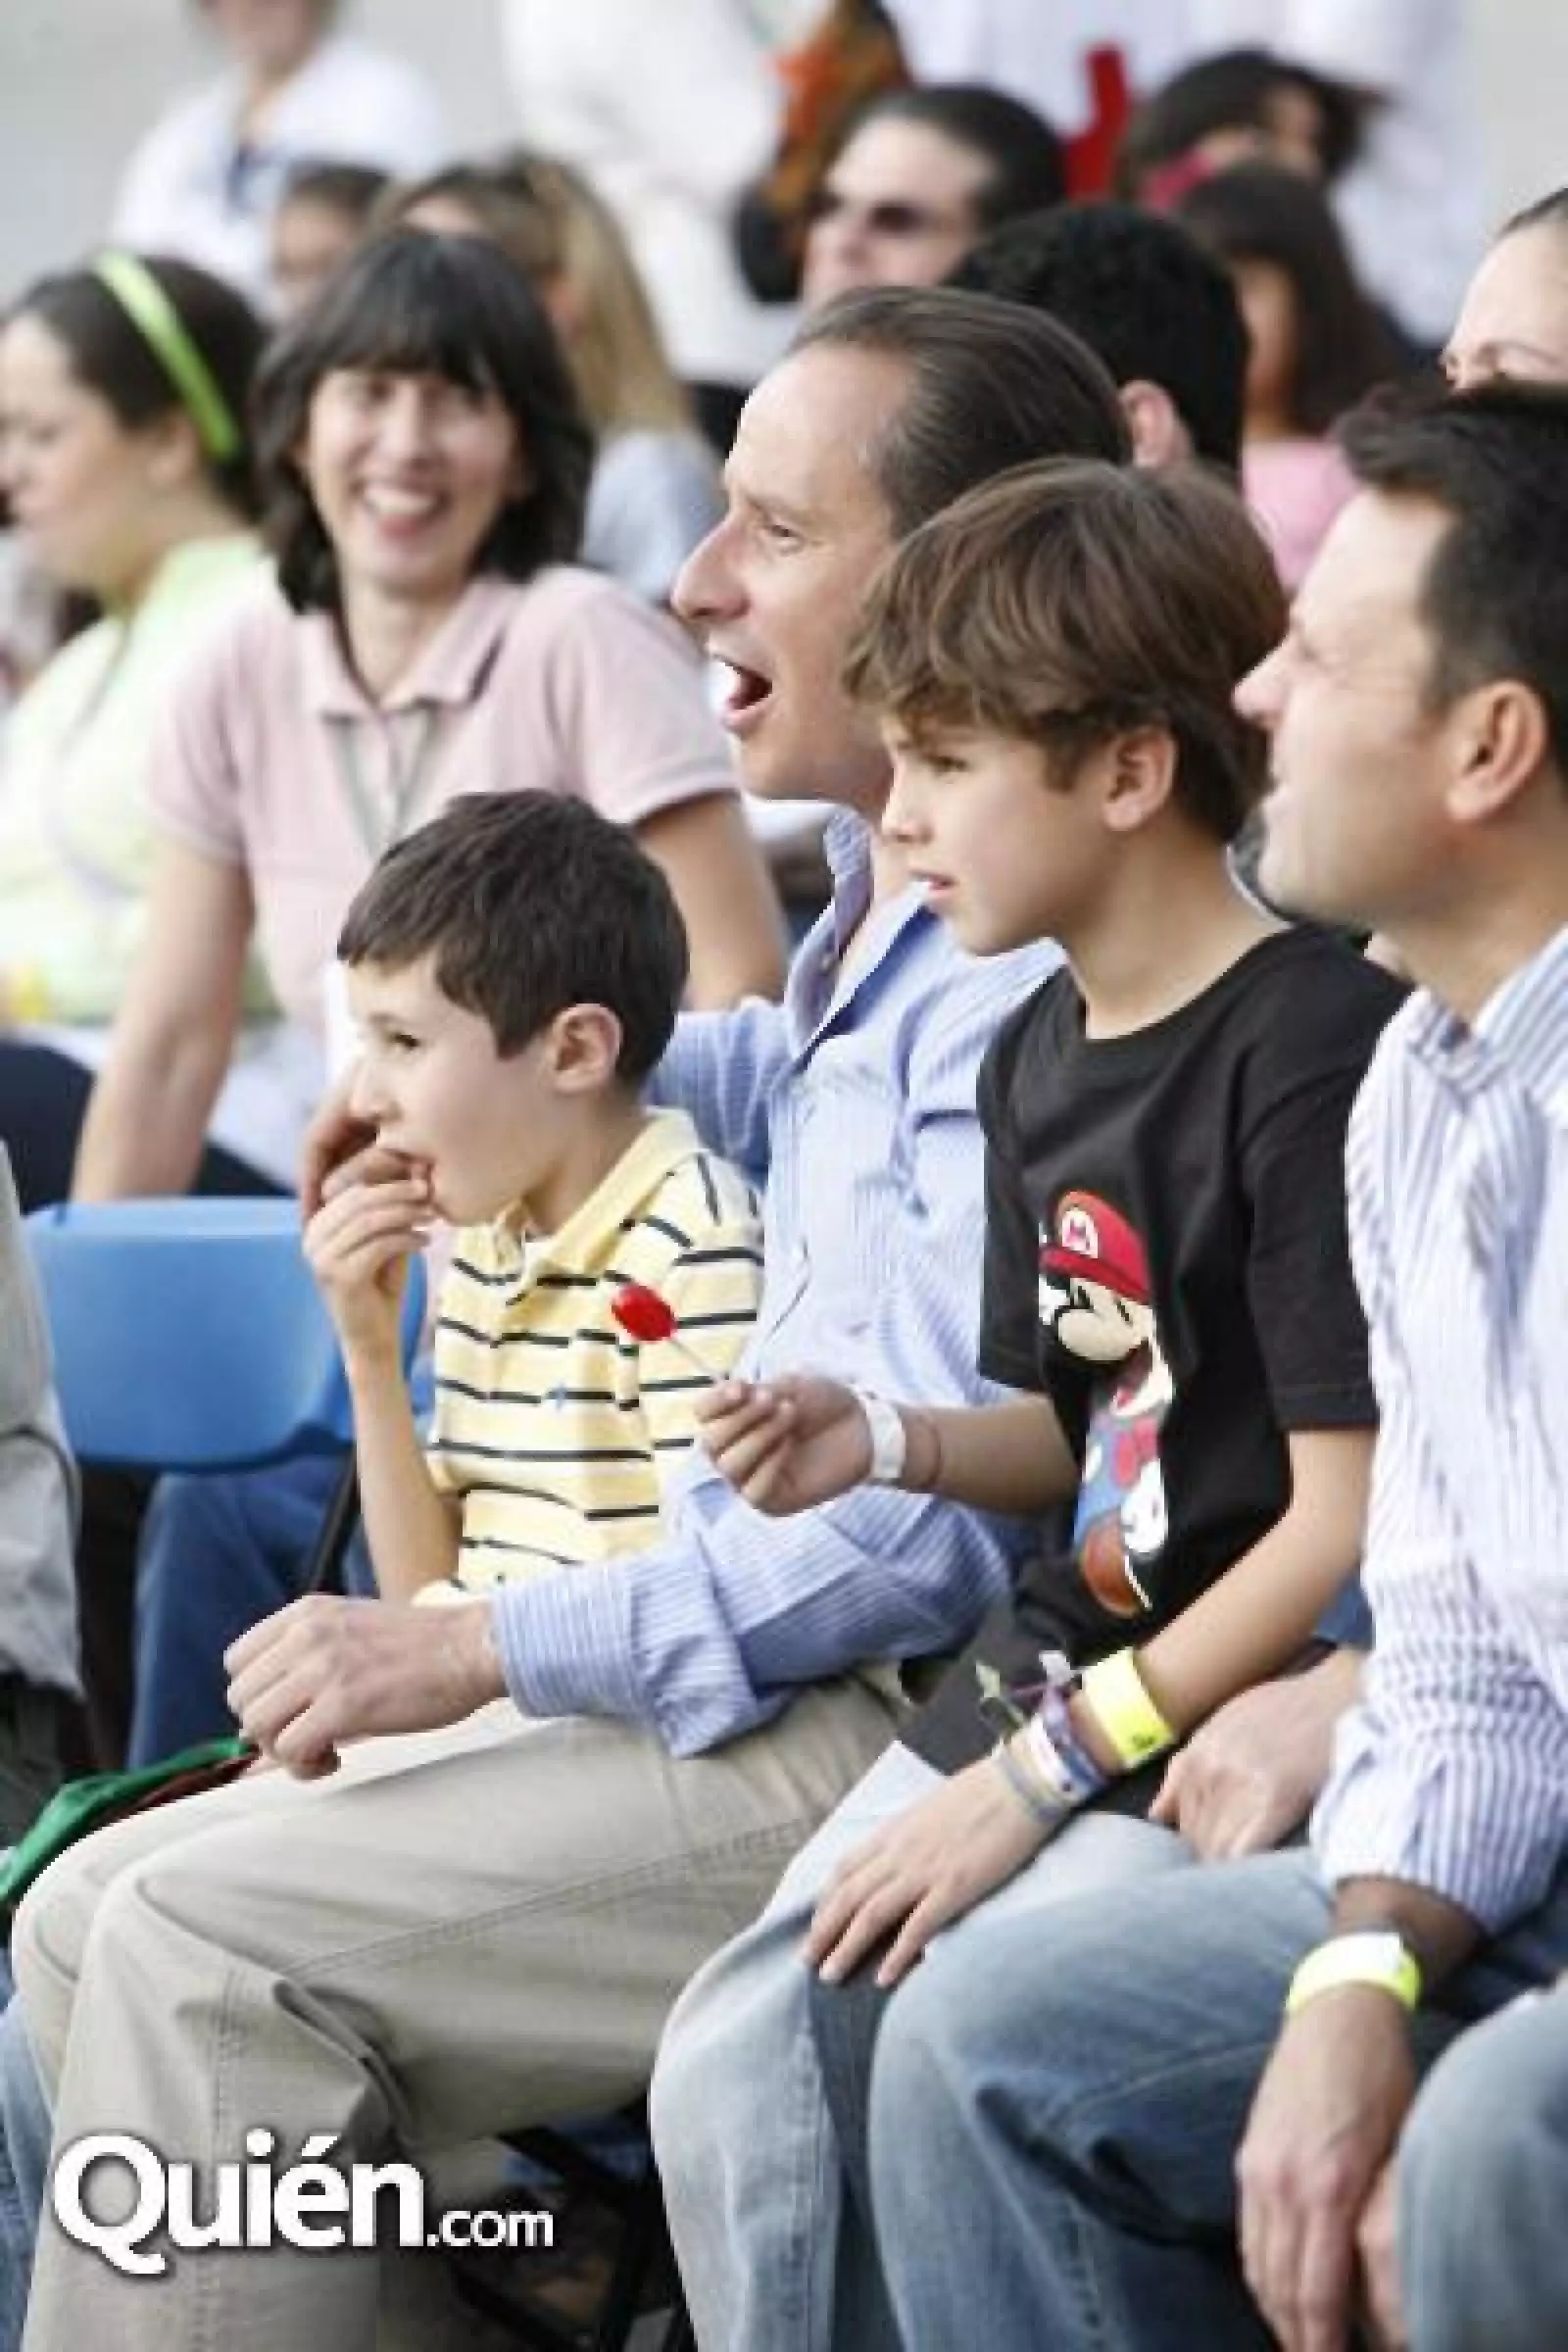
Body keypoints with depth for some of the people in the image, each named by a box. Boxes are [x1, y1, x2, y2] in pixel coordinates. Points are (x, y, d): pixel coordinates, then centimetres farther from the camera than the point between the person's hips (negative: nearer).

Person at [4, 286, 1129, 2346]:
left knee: (208, 1940, -19)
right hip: (771, 1682, 10)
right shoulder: (887, 924, 15)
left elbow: (951, 1514, -23)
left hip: (907, 1737, -10)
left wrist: (483, 1649, -20)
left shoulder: (1029, 979, -17)